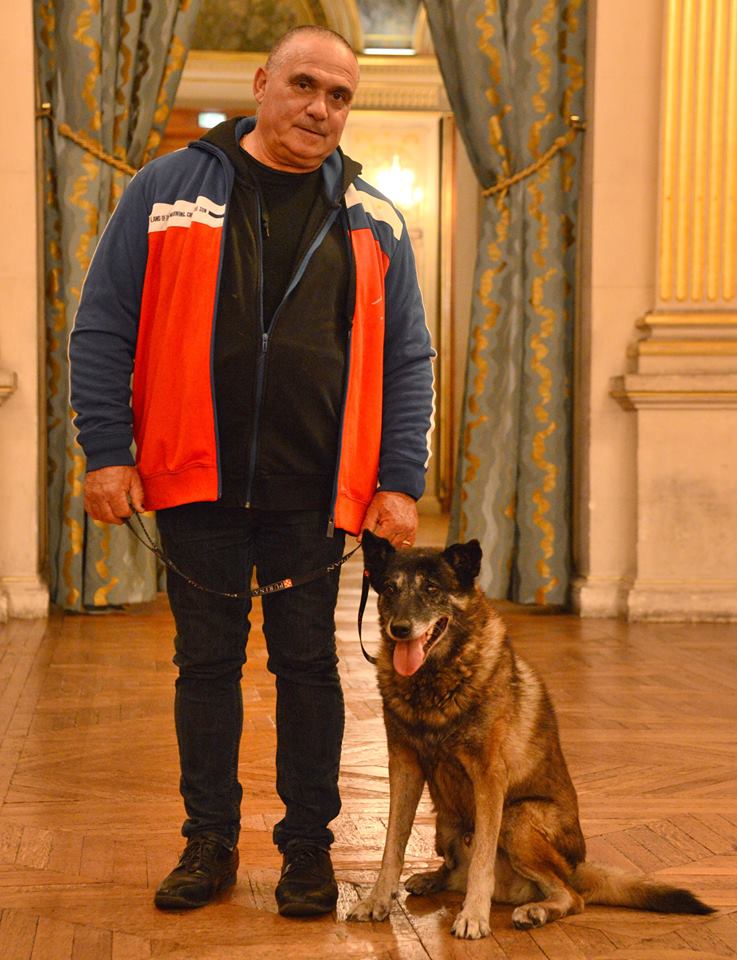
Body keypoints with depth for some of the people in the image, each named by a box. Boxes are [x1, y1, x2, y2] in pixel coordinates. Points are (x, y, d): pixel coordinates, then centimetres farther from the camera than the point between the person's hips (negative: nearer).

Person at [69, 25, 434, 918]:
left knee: (307, 663, 7)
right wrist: (106, 449, -5)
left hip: (313, 490, 1)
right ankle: (210, 841, 21)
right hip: (196, 477, 0)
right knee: (206, 660, 8)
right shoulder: (168, 188, 3)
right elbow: (102, 326, 2)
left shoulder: (373, 222, 8)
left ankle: (309, 845, 20)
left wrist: (400, 481, -1)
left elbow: (406, 359, 8)